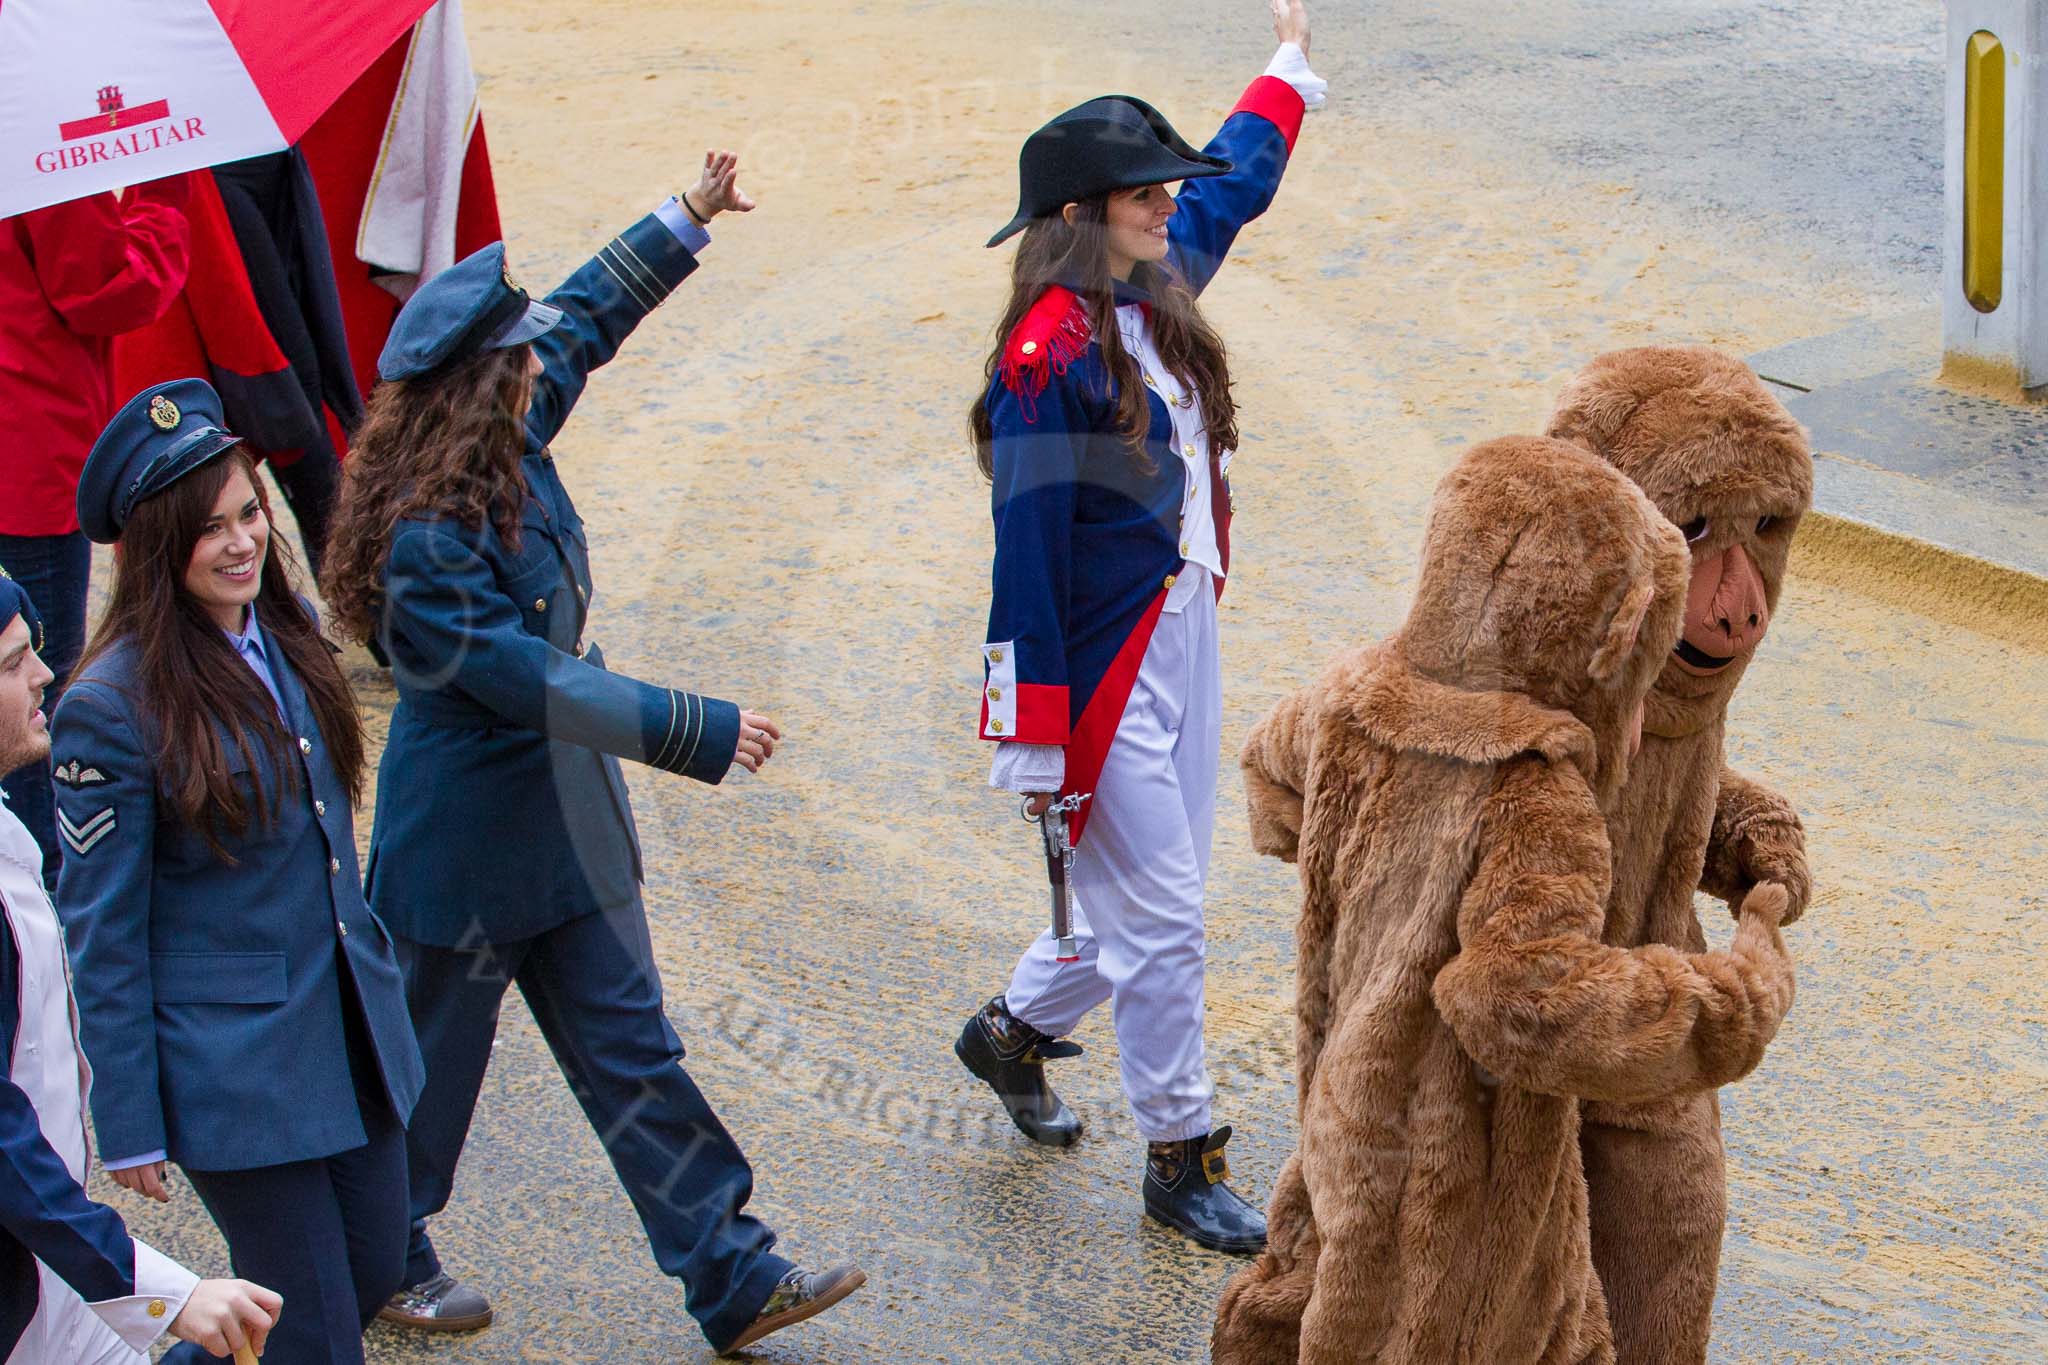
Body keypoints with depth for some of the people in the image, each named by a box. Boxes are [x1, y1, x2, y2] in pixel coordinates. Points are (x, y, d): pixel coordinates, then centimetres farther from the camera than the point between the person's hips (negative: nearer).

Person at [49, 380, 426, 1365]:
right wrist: (130, 1127, -10)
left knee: (375, 1273, 17)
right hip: (231, 1072, -7)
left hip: (350, 1024, 7)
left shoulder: (285, 637, 2)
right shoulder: (111, 708, -18)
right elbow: (101, 934, -13)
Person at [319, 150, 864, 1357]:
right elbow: (529, 680, -29)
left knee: (632, 1054, 10)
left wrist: (691, 218, 16)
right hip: (467, 847, -8)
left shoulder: (513, 443, -2)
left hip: (569, 824, 8)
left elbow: (586, 318, 15)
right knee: (431, 1066, 13)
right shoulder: (424, 541, -28)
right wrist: (702, 730, -26)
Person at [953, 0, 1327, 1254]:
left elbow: (1233, 185, 28)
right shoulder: (1049, 354, -19)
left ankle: (1015, 1032, 42)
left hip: (1185, 643, 9)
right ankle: (1181, 1159, 14)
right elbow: (1028, 554, -20)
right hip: (1107, 670, -9)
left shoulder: (1156, 294, 6)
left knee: (1151, 906, 18)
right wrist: (1034, 741, -19)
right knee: (1159, 920, -1)